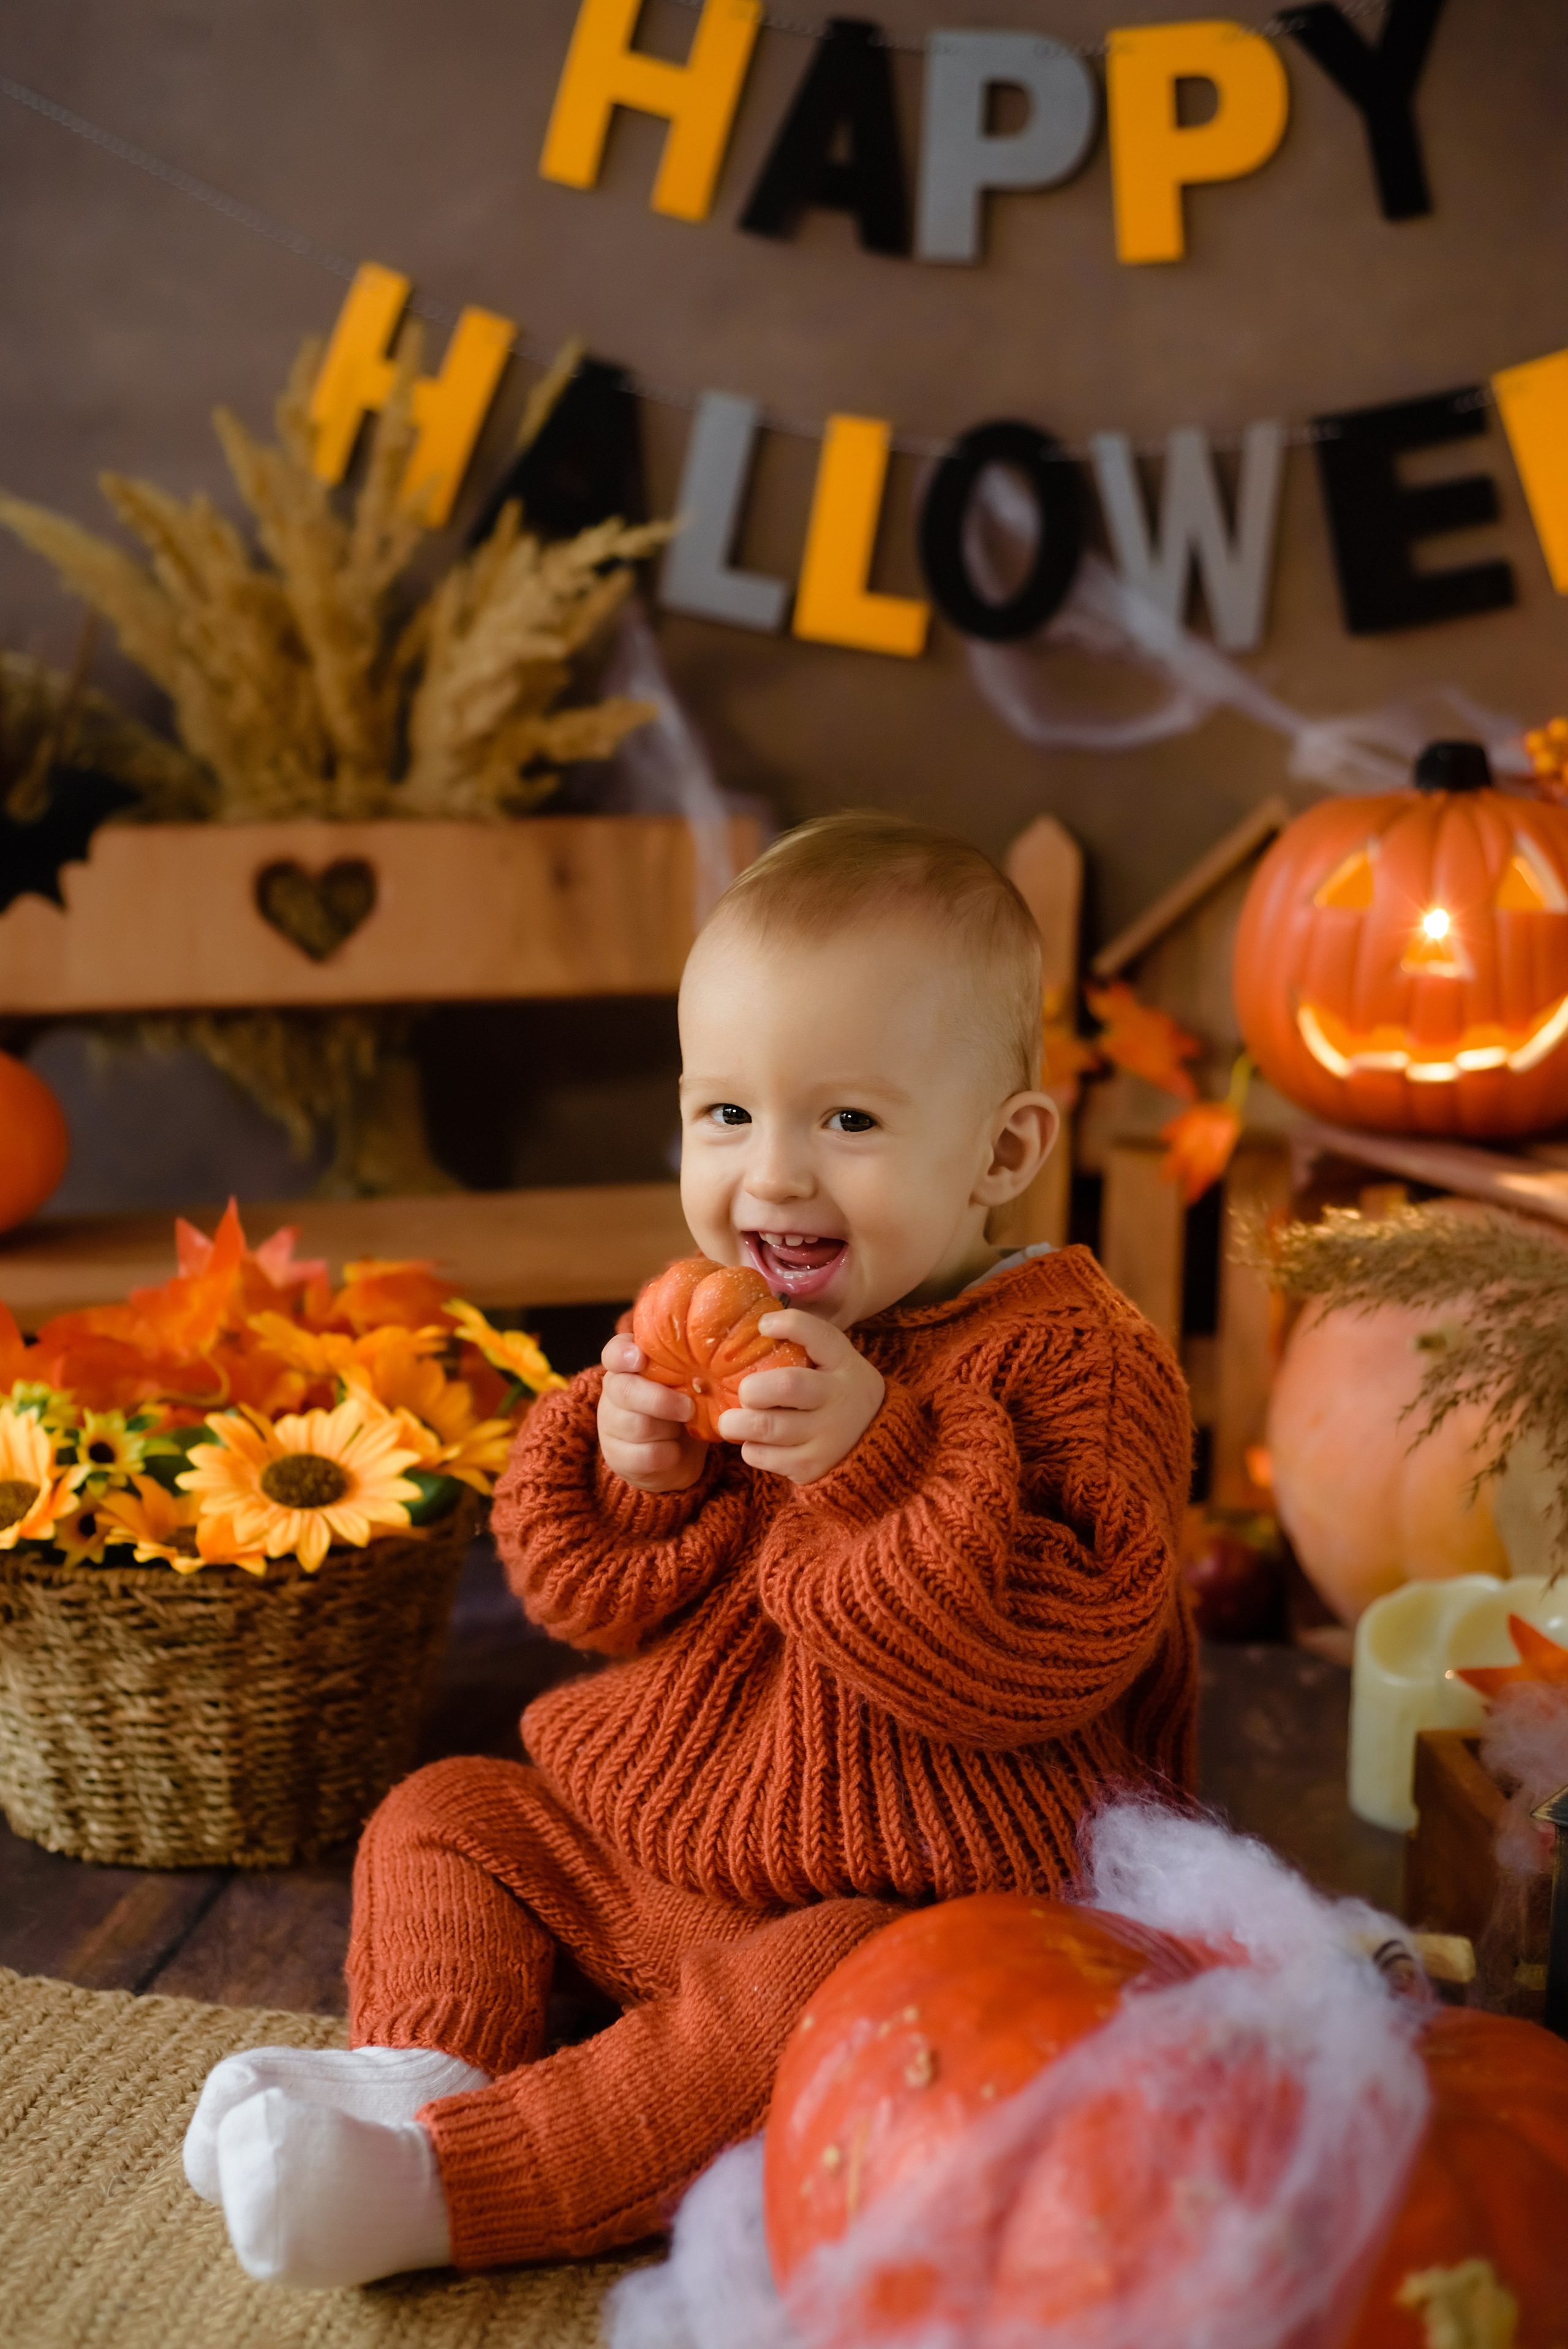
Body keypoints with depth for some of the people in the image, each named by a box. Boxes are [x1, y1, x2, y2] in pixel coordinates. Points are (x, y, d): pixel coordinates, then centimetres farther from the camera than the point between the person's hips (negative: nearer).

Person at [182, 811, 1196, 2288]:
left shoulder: (1069, 1360, -17)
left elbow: (1057, 1653, -28)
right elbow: (596, 1602, 6)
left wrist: (877, 1455, -35)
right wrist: (630, 1470, -16)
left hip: (911, 1901, -7)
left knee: (813, 1998, -34)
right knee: (445, 1813, 11)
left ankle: (445, 2182, -27)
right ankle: (420, 2071, -8)